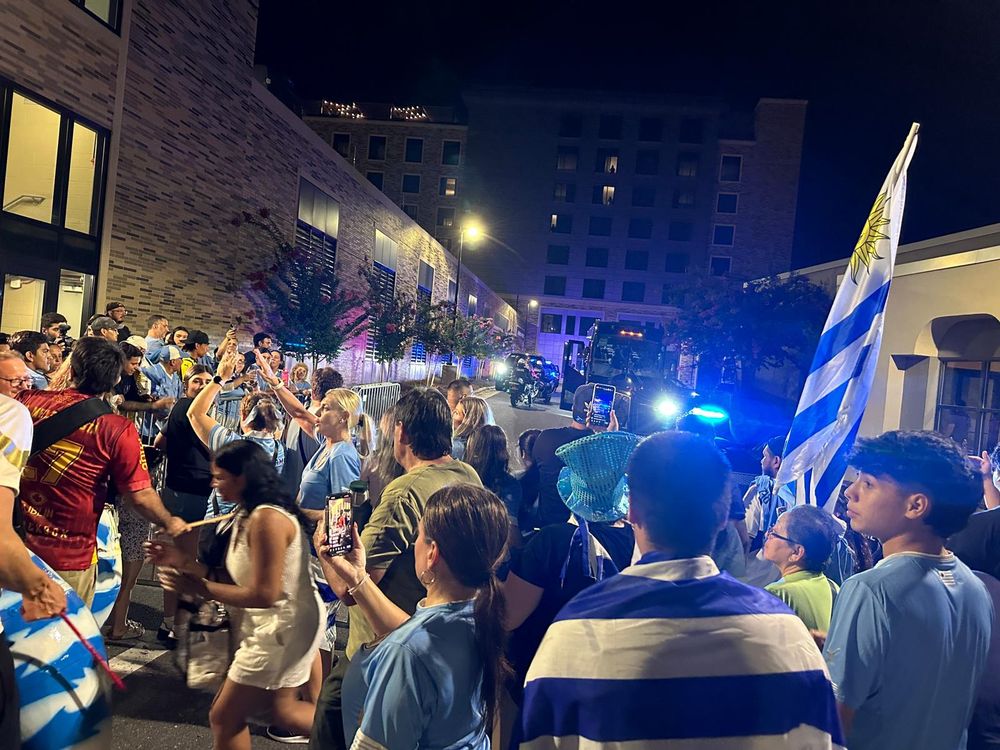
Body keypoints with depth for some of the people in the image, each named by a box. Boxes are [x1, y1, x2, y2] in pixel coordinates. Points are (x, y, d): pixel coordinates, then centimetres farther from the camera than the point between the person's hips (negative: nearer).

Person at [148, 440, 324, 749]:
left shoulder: (267, 518, -26)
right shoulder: (249, 514, 5)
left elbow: (264, 595, -27)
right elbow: (236, 578, 6)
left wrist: (198, 588, -21)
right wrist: (183, 561, -1)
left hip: (281, 628, -10)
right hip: (275, 624, 10)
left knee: (223, 717, 7)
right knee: (280, 708, 24)